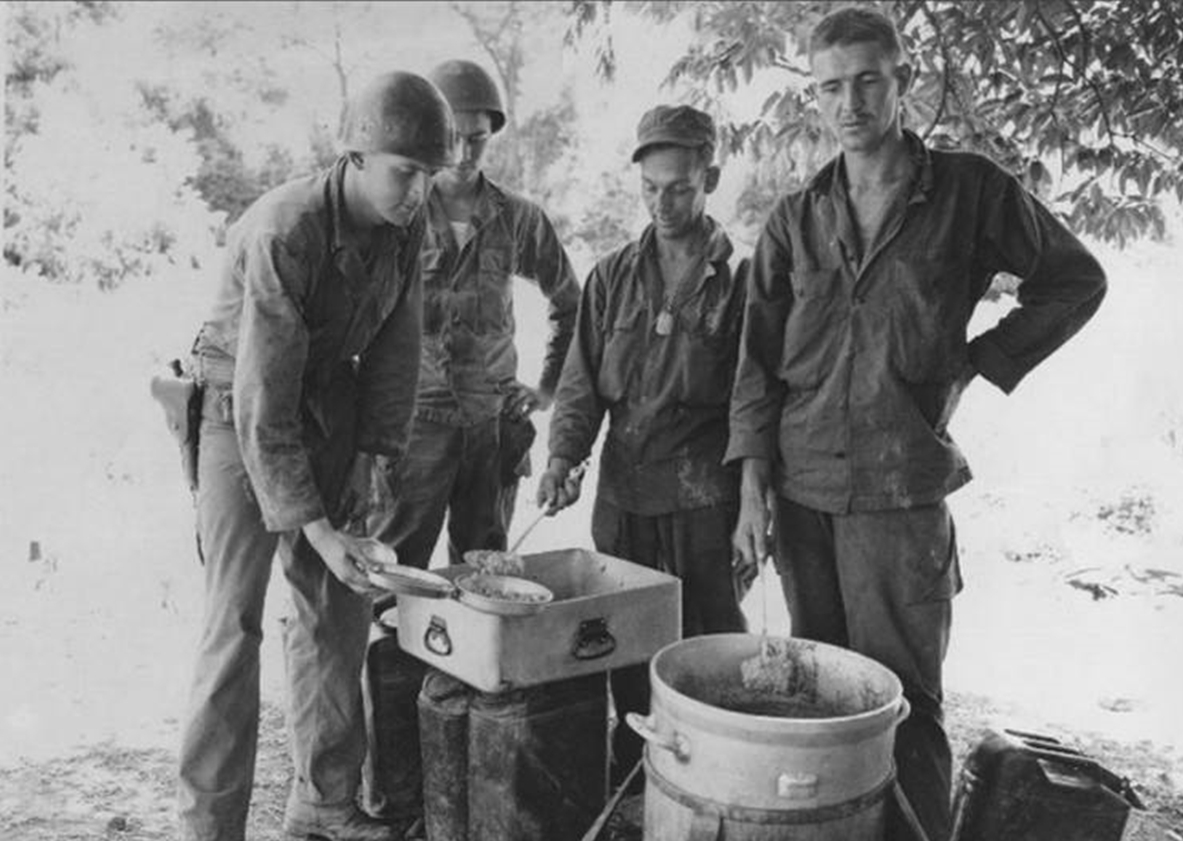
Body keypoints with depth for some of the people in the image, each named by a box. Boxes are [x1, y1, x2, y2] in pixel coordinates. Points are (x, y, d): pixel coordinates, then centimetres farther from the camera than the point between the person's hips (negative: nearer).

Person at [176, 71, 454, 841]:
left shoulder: (406, 222, -9)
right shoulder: (284, 232, -29)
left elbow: (398, 342, -1)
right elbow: (263, 400, -30)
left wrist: (376, 452, -8)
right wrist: (312, 526, -30)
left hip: (330, 412, 6)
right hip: (239, 420, -6)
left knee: (340, 607, 7)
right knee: (236, 623, -6)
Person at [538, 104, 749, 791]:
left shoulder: (739, 281, -2)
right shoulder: (614, 276, 9)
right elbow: (583, 381, 9)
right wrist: (564, 456, -7)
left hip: (705, 505, -4)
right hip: (621, 497, 4)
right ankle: (630, 779, 31)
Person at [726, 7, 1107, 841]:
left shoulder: (971, 191, 0)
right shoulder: (795, 220, 7)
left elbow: (1076, 281, 10)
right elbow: (758, 361, 7)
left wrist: (971, 365, 1)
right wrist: (753, 487, 0)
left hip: (903, 492, -3)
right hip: (802, 491, 3)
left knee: (903, 704, 2)